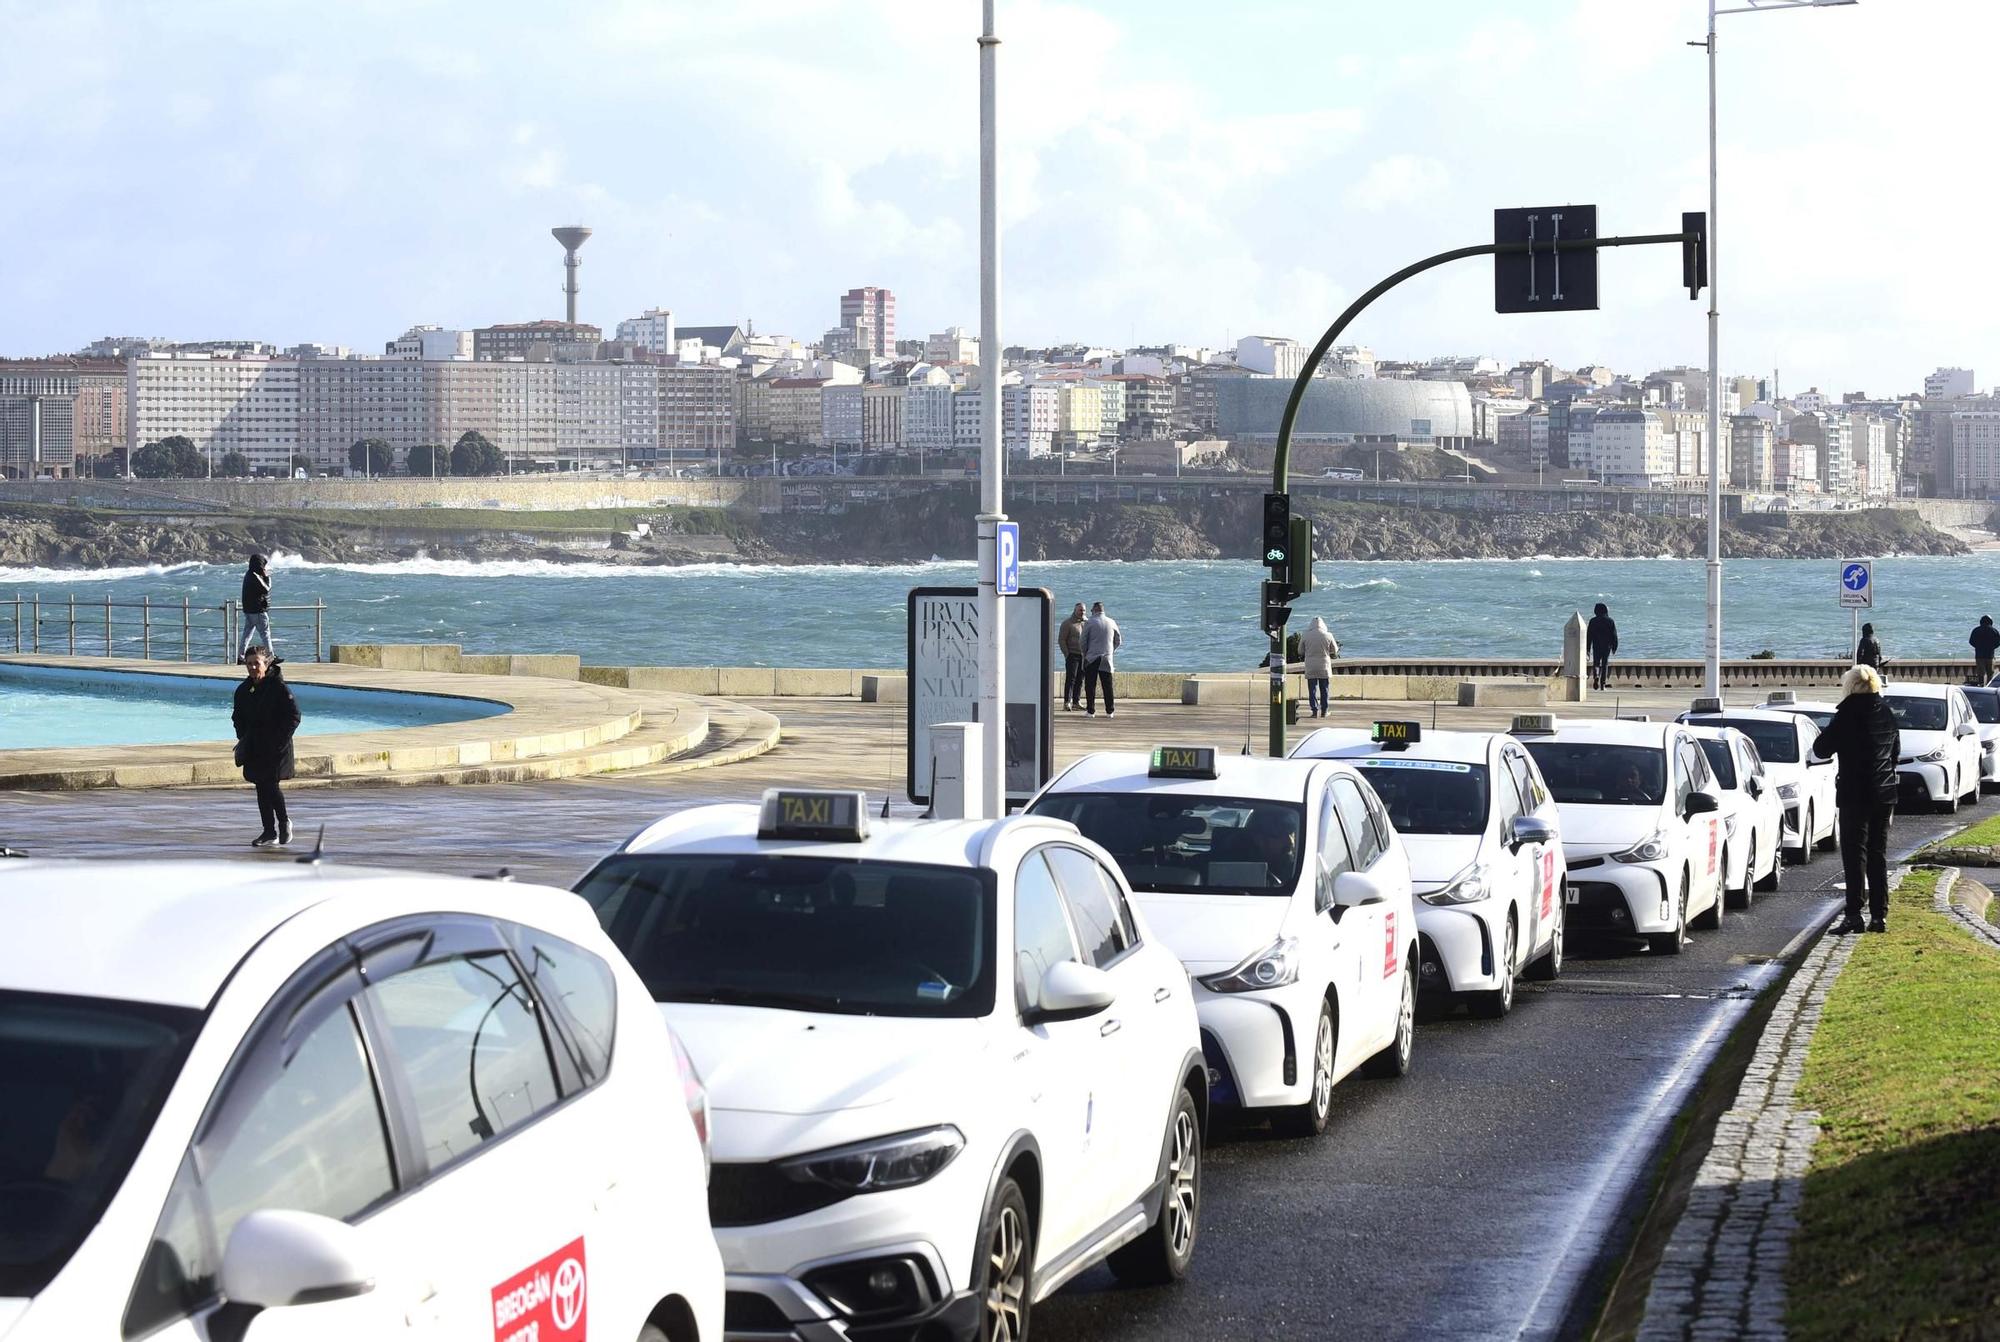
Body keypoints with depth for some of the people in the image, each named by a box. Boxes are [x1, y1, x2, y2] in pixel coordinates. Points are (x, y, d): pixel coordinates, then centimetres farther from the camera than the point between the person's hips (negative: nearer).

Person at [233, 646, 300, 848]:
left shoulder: (279, 688, -10)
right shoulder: (243, 690, 8)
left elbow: (293, 717, -9)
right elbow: (238, 718, 20)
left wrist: (281, 739, -14)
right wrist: (243, 737, 6)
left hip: (275, 748, -6)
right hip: (254, 748, 6)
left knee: (270, 786, -11)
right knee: (261, 787, 6)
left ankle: (284, 822, 12)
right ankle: (269, 832, 12)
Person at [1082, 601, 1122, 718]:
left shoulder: (1089, 622, -4)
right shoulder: (1111, 623, 6)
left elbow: (1083, 641, -2)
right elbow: (1119, 641, 13)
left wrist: (1085, 654, 13)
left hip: (1091, 658, -3)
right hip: (1107, 659, 3)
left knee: (1090, 686, 1)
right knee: (1107, 686, 6)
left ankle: (1090, 711, -2)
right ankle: (1110, 711, 5)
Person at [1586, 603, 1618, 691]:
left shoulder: (1593, 621, -3)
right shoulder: (1610, 621, -1)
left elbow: (1589, 635, -2)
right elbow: (1614, 635, 1)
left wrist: (1588, 648, 3)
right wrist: (1614, 647, 9)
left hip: (1596, 646, -1)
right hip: (1607, 646, 1)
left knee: (1596, 663, 9)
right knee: (1605, 665, 7)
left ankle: (1596, 676, -21)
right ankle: (1603, 684, 4)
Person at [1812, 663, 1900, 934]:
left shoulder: (1849, 714, -12)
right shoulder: (1887, 715, 7)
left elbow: (1822, 749, -9)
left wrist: (1829, 734, 9)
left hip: (1855, 795, -6)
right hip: (1884, 794, 6)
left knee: (1854, 854, -4)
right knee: (1878, 855, 11)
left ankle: (1854, 914, -9)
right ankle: (1879, 915, 9)